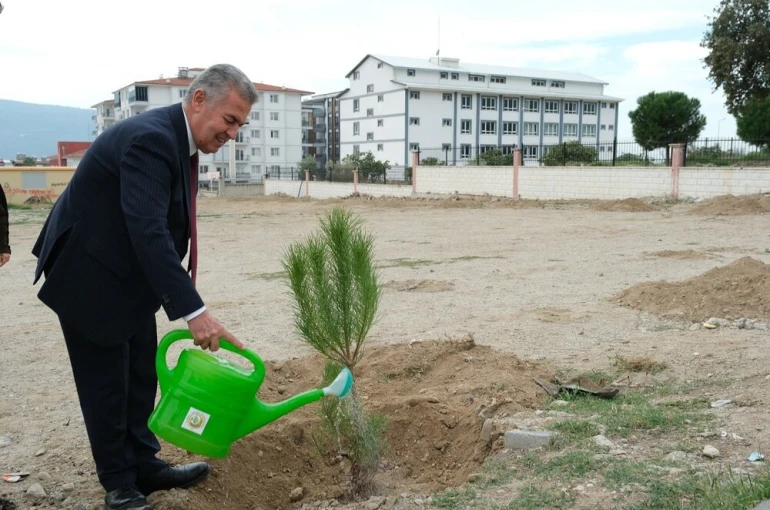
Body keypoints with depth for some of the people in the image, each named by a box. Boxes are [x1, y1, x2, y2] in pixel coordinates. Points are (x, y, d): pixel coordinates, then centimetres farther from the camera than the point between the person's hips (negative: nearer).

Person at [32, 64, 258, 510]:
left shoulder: (178, 138, 2)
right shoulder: (150, 139, -28)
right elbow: (148, 231, -38)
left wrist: (179, 299, 13)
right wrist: (193, 311, -41)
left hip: (129, 276, 9)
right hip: (90, 277, -9)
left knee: (142, 376, 15)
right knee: (106, 383, 3)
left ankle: (144, 465, 28)